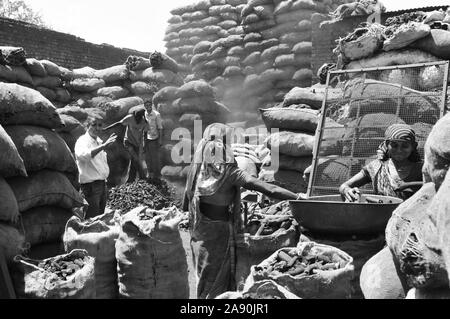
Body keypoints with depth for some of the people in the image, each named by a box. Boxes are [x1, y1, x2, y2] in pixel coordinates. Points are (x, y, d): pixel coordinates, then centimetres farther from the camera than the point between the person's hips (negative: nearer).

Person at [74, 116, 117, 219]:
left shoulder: (99, 141, 13)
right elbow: (84, 155, -37)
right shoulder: (82, 141, -13)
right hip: (90, 186, -8)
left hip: (102, 184, 8)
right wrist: (103, 146, -43)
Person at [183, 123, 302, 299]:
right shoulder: (230, 172, -19)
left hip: (200, 230, 5)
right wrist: (297, 197, -26)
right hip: (219, 230, -5)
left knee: (205, 275, 20)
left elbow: (186, 203, 2)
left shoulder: (197, 167, -5)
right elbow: (263, 187, -25)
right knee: (219, 280, 10)